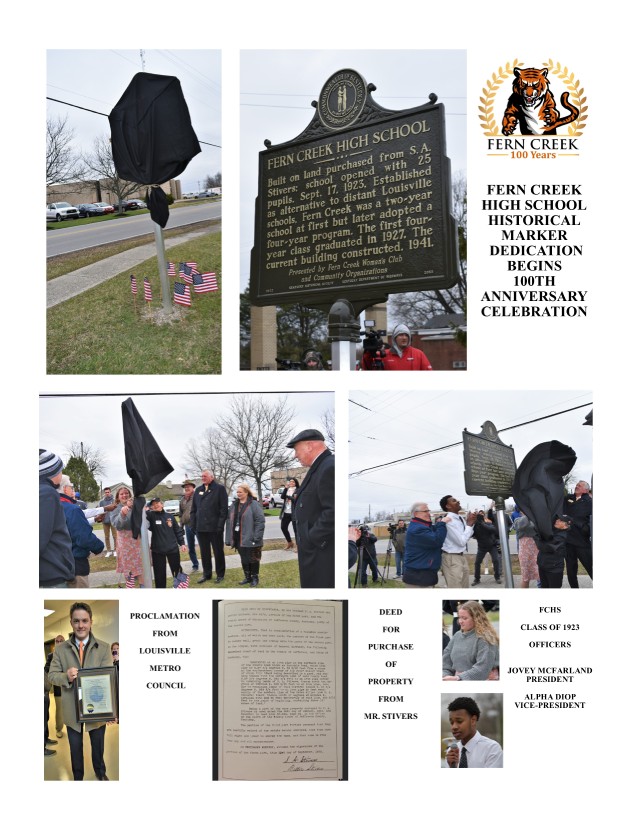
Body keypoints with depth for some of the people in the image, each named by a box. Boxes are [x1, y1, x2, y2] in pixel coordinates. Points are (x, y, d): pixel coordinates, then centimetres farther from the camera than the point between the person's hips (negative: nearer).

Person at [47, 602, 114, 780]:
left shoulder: (104, 647, -6)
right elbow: (52, 675, -3)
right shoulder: (60, 649, -2)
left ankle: (100, 772, 43)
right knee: (75, 747, 17)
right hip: (72, 709, 1)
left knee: (98, 745, 19)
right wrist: (66, 677, -27)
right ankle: (78, 777, 38)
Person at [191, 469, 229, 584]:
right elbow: (193, 509, 13)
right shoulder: (198, 490, 12)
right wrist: (193, 524, 4)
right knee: (204, 553, 11)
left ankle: (220, 575, 18)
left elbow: (224, 508, -9)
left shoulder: (220, 488, -4)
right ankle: (206, 574, 22)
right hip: (201, 527, 5)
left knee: (218, 552, 7)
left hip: (215, 527, -5)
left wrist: (220, 525, -15)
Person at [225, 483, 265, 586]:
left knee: (253, 559, 4)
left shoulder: (254, 504, -10)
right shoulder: (235, 504, 11)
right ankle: (247, 577, 25)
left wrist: (257, 538, -19)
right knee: (244, 559, 13)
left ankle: (255, 578, 17)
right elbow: (230, 521, 13)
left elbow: (260, 521, -14)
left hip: (250, 539, -6)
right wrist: (229, 538, 6)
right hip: (239, 538, 6)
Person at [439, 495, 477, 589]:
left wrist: (471, 523, 3)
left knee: (464, 587, 18)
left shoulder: (460, 518, 6)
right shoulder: (449, 521, -21)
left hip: (460, 557, 9)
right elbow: (461, 541, -22)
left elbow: (466, 537, 19)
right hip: (451, 559, -9)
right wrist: (469, 524, -15)